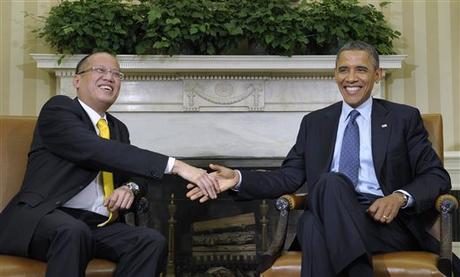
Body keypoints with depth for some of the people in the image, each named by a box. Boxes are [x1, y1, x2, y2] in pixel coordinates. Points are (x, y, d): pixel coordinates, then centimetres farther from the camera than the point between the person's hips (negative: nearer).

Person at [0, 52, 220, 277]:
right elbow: (95, 151, -19)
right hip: (45, 217, -6)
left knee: (152, 241, -21)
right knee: (73, 231, -38)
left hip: (98, 226, 6)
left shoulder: (119, 128, 21)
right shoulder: (58, 108, -3)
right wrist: (175, 165, -26)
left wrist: (130, 188, -7)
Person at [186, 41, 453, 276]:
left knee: (331, 182, -32)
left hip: (387, 221, -1)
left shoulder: (404, 118, 11)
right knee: (312, 222, -36)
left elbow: (437, 176, 8)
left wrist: (401, 197, -13)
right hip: (329, 223, 2)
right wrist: (238, 179, -3)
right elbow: (289, 177, 13)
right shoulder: (315, 122, 18)